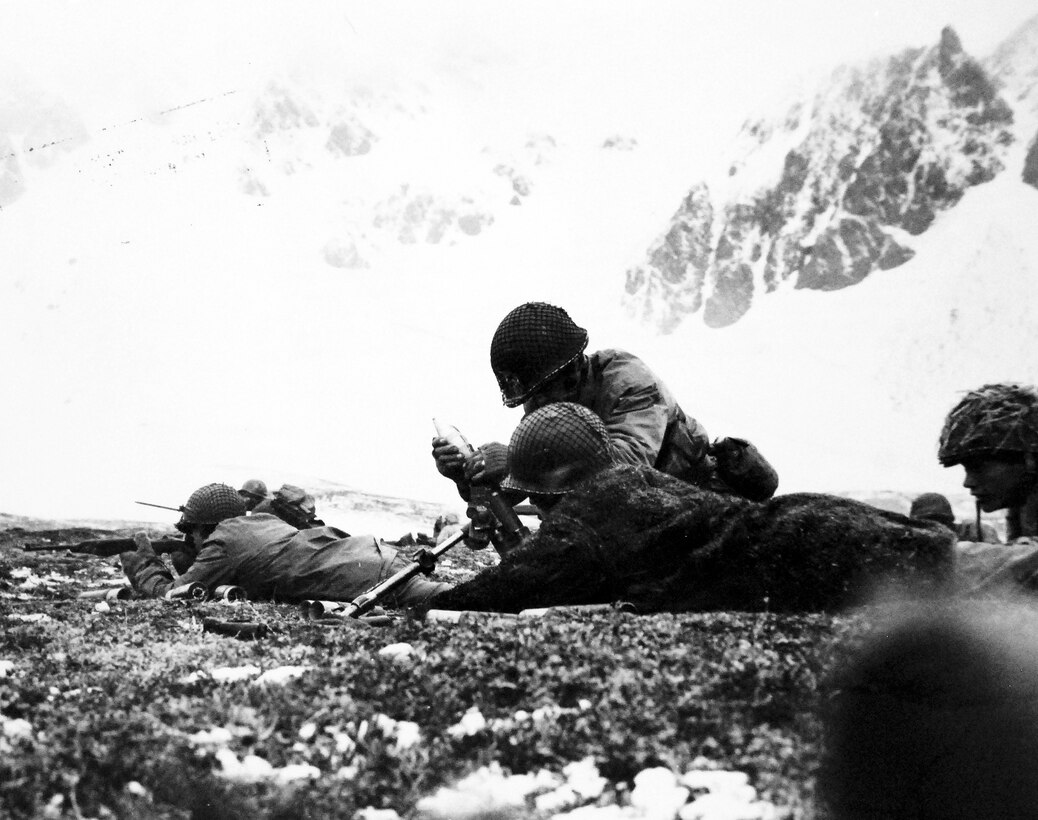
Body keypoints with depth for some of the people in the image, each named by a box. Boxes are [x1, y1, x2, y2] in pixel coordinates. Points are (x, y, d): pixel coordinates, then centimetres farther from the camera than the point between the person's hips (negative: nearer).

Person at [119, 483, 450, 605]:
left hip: (370, 578, -8)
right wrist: (189, 565, 26)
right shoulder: (262, 521, 24)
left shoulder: (223, 542, -1)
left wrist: (144, 569, 20)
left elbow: (172, 596, 3)